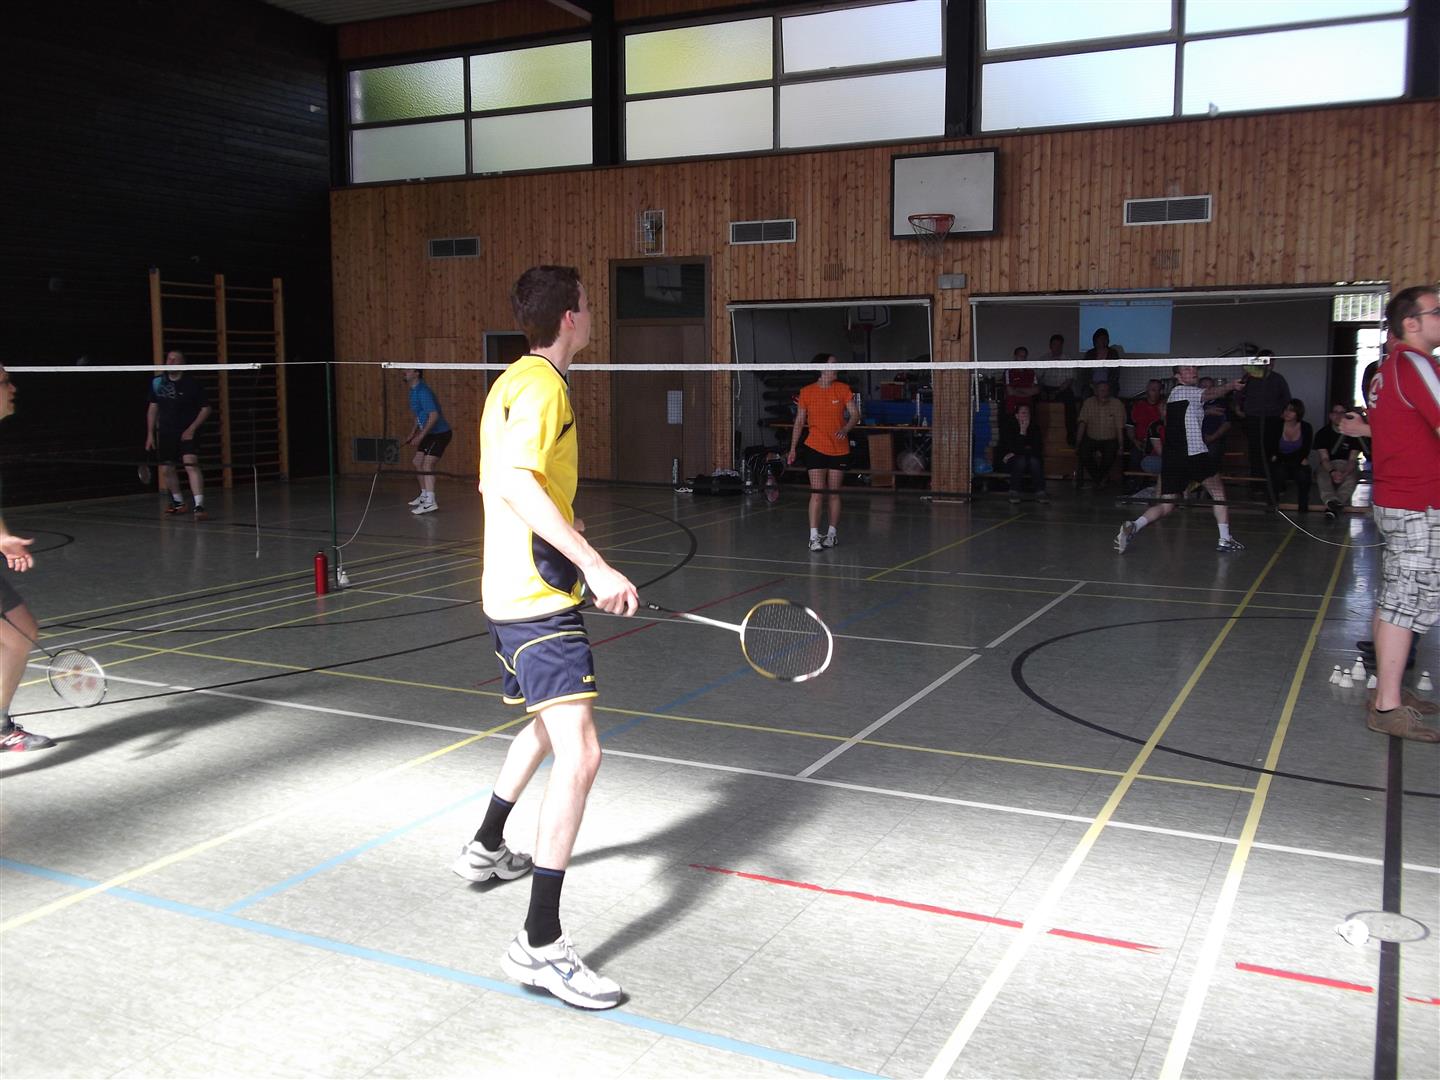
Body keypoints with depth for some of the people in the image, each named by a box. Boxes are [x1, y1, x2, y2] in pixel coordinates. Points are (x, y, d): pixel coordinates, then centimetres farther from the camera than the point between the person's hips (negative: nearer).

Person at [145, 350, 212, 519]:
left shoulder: (192, 383, -8)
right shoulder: (157, 382, 3)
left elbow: (206, 408, -3)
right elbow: (153, 407, 13)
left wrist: (192, 428, -12)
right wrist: (150, 434, 10)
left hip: (186, 433, -5)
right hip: (165, 433, 5)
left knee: (191, 465, -21)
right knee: (166, 469, 11)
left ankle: (199, 506, -27)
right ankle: (178, 502, 31)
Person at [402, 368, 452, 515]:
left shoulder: (423, 391, -20)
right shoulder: (414, 391, 12)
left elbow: (434, 415, -26)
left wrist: (420, 436, -25)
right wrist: (412, 434, 17)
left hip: (439, 433, -10)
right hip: (430, 434, 10)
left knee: (427, 465, -18)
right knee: (418, 462, 16)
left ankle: (430, 502, -23)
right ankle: (424, 495, 30)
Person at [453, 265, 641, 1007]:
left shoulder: (515, 381, 16)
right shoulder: (542, 386, -15)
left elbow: (494, 483, 23)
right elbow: (515, 481, -29)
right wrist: (592, 562, -35)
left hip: (512, 590, 11)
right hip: (540, 594, -11)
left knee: (547, 723, 29)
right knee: (578, 755, -17)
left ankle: (486, 849, 46)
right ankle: (539, 944, -16)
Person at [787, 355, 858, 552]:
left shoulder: (843, 389, 1)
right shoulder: (806, 392, -1)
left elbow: (855, 414, -3)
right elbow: (799, 421, 5)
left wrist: (845, 429, -23)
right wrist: (793, 448, 2)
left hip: (839, 449, 2)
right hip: (815, 448, -1)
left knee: (834, 493, 9)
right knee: (817, 493, -9)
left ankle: (832, 533, 22)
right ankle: (814, 537, -8)